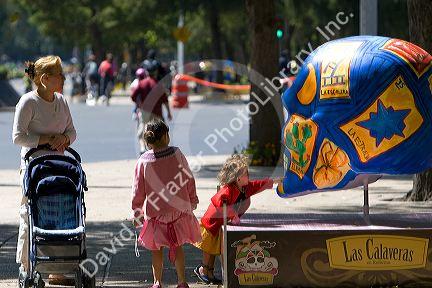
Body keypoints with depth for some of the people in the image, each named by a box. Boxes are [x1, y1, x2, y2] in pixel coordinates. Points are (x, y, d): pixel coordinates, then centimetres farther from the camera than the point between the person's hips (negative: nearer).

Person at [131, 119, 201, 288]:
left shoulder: (143, 162, -11)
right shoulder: (177, 154, -10)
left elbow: (138, 191, -5)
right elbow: (189, 180, -1)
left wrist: (136, 214, 6)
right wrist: (193, 201, 15)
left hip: (155, 214, -1)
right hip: (179, 209, 1)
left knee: (156, 249, 15)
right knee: (177, 246, 15)